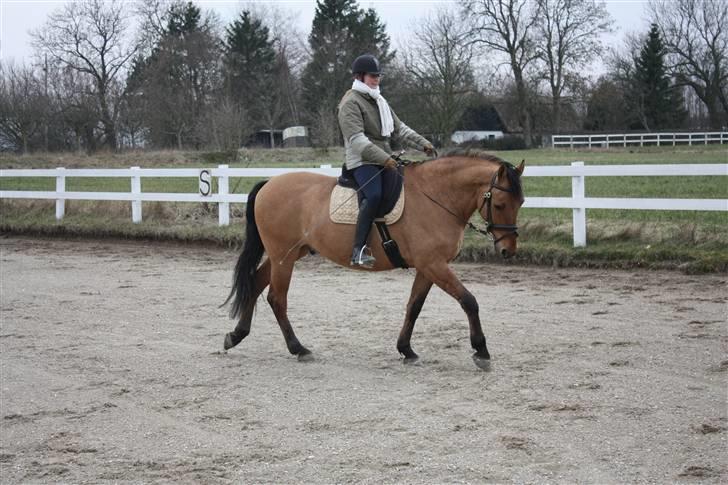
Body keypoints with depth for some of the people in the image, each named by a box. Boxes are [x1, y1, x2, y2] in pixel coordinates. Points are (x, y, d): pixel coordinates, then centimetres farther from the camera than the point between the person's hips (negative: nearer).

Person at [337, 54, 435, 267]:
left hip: (385, 160, 10)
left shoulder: (379, 101, 21)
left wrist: (422, 143, 9)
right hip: (362, 161, -9)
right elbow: (357, 140, -20)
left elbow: (399, 129, 24)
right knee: (374, 195, -32)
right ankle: (359, 249, -33)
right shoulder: (351, 103, -8)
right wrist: (383, 158, -29)